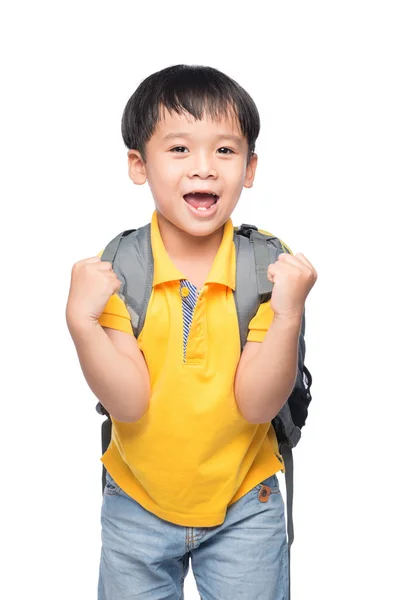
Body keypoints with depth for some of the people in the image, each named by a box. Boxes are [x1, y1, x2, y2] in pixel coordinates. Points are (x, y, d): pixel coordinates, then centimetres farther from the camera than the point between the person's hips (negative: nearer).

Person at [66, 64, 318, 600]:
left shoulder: (270, 266, -14)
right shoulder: (116, 269, -14)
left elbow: (257, 403, -20)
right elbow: (130, 402, -19)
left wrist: (289, 313, -33)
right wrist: (82, 320, -33)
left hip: (245, 508, 0)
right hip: (136, 508, 1)